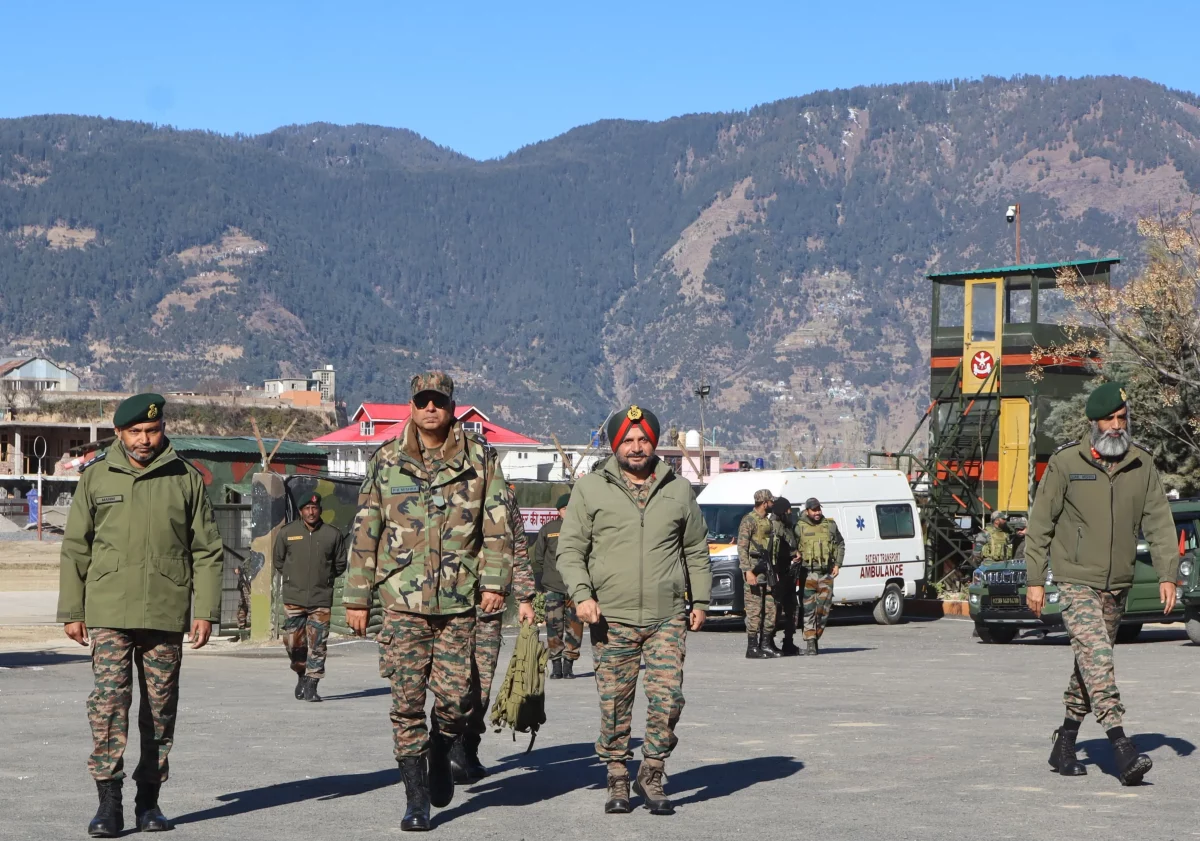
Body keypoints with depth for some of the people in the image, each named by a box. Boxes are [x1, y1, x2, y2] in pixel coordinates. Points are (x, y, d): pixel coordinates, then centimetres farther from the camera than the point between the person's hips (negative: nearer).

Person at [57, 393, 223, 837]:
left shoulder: (187, 479, 5)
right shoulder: (96, 478, 6)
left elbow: (207, 550, 7)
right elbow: (75, 548, 10)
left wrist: (206, 611, 0)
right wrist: (71, 611, 5)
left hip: (166, 616, 1)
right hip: (109, 613, -1)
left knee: (161, 709, 6)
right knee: (108, 700, -11)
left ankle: (149, 800, 16)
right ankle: (108, 802, -8)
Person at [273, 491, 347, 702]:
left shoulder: (333, 534, 1)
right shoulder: (287, 533, 2)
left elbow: (340, 564, 13)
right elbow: (278, 561, 16)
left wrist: (325, 579, 9)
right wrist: (291, 579, 11)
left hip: (321, 599, -1)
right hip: (293, 598, 1)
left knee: (317, 645, -3)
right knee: (294, 642, 2)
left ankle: (311, 685, 3)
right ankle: (301, 675, 27)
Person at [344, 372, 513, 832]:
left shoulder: (479, 458, 5)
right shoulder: (385, 461, 6)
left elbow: (498, 524, 5)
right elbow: (365, 532, 8)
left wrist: (495, 580, -5)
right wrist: (356, 597, 6)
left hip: (460, 603, 0)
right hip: (403, 602, 0)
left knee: (455, 698, -1)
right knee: (407, 702, -4)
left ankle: (440, 756, 32)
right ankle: (416, 800, 4)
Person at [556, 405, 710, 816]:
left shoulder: (678, 490, 12)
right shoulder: (590, 489, 5)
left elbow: (696, 550, 20)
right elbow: (570, 549, 3)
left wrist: (700, 601, 14)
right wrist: (582, 594, -10)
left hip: (667, 618, 1)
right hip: (612, 618, -1)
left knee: (667, 698, -8)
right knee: (614, 705, 1)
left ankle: (651, 776, 7)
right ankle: (617, 782, 14)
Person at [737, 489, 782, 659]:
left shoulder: (768, 521, 18)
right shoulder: (749, 521, -9)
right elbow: (741, 547, -14)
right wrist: (748, 571, -21)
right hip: (754, 570, -8)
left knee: (770, 608, 8)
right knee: (754, 610, -8)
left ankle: (767, 644, 15)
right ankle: (752, 647, -6)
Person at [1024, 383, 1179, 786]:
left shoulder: (1142, 465, 4)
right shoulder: (1065, 463, -6)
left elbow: (1159, 522, 4)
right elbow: (1040, 523, -2)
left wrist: (1167, 574, -6)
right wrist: (1035, 580, -4)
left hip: (1117, 586, 5)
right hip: (1075, 582, -5)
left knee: (1090, 663, 11)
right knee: (1097, 658, -18)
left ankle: (1065, 744, 25)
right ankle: (1122, 749, -25)